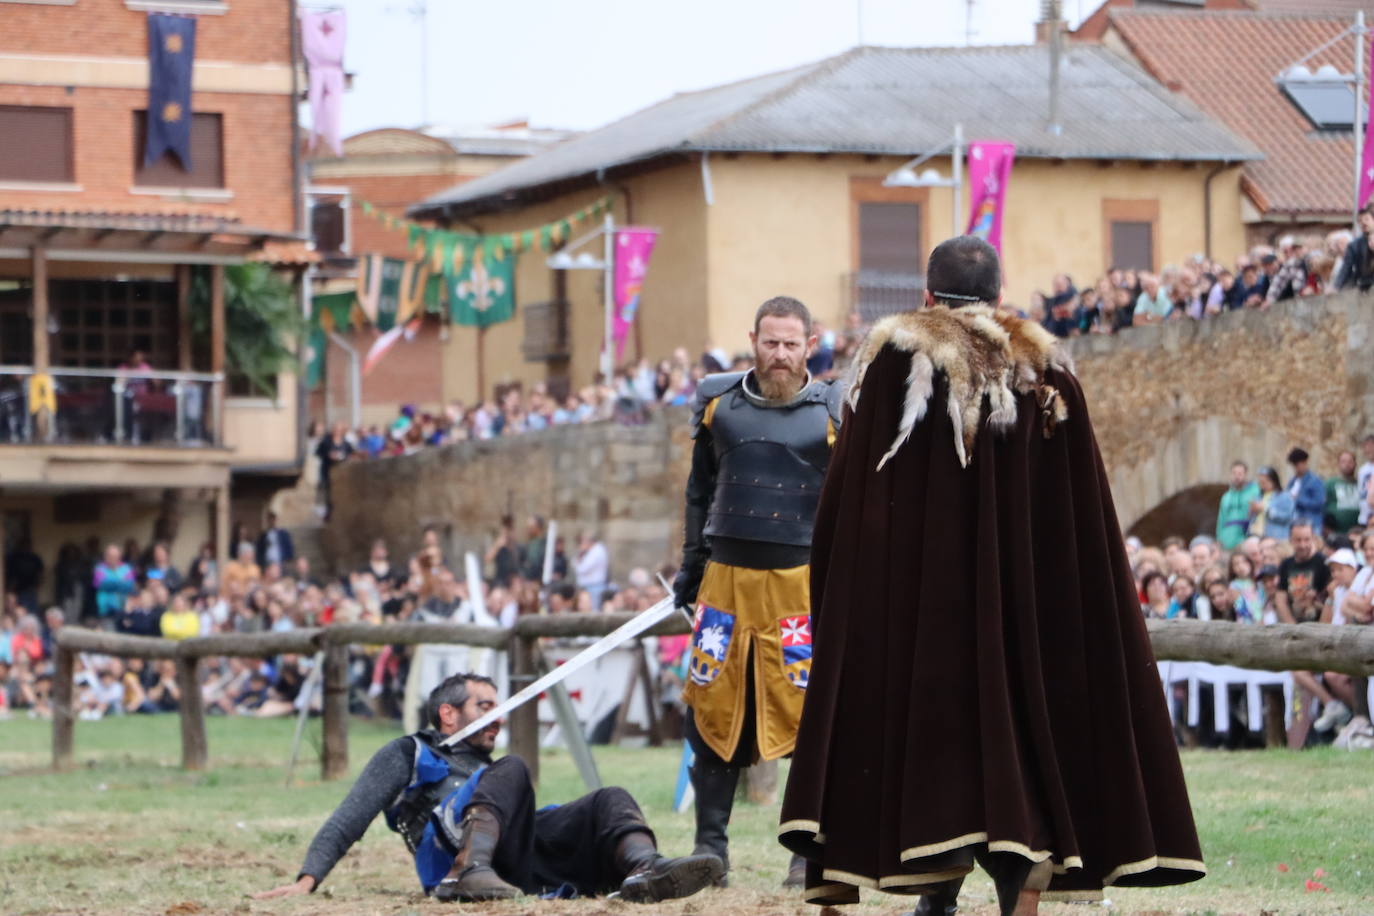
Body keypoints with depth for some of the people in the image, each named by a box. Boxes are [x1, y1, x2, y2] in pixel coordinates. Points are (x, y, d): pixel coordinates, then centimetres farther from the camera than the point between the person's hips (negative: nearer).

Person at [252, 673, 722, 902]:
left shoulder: (488, 770, 44)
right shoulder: (408, 754, 28)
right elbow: (350, 818, 14)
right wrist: (307, 879, -3)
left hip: (522, 859, 5)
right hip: (450, 850, -5)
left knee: (610, 800, -14)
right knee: (511, 770, -26)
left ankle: (645, 870, -48)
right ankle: (470, 872, -50)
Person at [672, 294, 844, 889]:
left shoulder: (834, 411, 0)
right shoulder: (719, 403, 7)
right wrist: (691, 566, 15)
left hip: (804, 580, -3)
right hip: (727, 575, 3)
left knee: (810, 716, -5)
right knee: (713, 710, 3)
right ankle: (711, 846, 12)